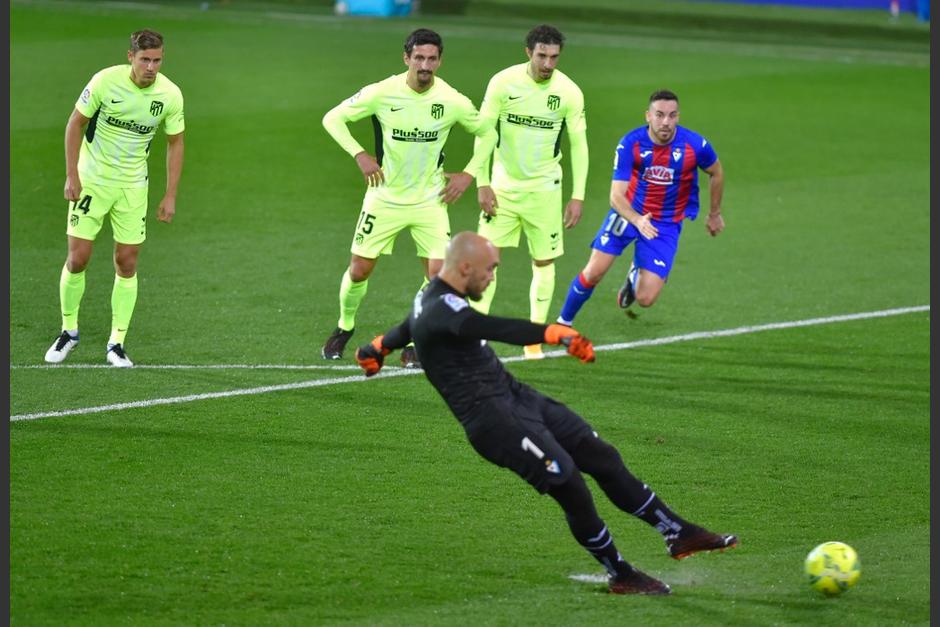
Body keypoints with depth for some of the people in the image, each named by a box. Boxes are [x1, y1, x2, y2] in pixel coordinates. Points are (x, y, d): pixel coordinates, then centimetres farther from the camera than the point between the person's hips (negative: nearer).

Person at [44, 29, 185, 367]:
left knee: (127, 264, 1)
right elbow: (76, 124, -5)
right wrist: (71, 175, -9)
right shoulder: (105, 82, -17)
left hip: (132, 186, 2)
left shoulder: (170, 95, -10)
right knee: (77, 259, -4)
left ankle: (117, 342, 10)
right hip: (91, 180, -2)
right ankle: (68, 330, 16)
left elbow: (175, 143, 3)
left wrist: (170, 196, 0)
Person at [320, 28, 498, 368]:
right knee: (359, 270, 3)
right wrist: (360, 155, -17)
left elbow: (487, 133, 7)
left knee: (439, 273, -11)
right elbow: (333, 118, -5)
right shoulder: (382, 93, -15)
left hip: (430, 200, 1)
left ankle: (414, 344, 7)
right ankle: (345, 327, 33)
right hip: (385, 197, -1)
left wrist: (468, 174, -2)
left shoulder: (453, 101, -11)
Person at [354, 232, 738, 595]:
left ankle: (678, 533, 12)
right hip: (491, 418, -11)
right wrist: (553, 333, -50)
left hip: (514, 395, 11)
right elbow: (494, 329, -38)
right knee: (568, 484, -15)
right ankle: (620, 576, 0)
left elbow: (406, 330, 34)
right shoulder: (442, 311, -21)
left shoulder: (433, 297, 13)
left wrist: (377, 349, 54)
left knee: (603, 457, 6)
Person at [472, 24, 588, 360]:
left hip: (544, 188, 1)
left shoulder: (569, 92, -8)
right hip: (503, 184, -1)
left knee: (544, 262, 3)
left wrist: (578, 196, -4)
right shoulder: (503, 82, -11)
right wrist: (482, 184, -10)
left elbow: (578, 144, -1)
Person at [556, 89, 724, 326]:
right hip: (629, 212, 0)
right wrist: (637, 220, -42)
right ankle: (563, 322, 16)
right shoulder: (630, 144, -20)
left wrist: (714, 214, 14)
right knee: (593, 272, -13)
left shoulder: (695, 145, -19)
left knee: (645, 299, -9)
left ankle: (636, 275, 30)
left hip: (667, 224, 0)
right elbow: (616, 196, -22)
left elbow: (716, 173, 4)